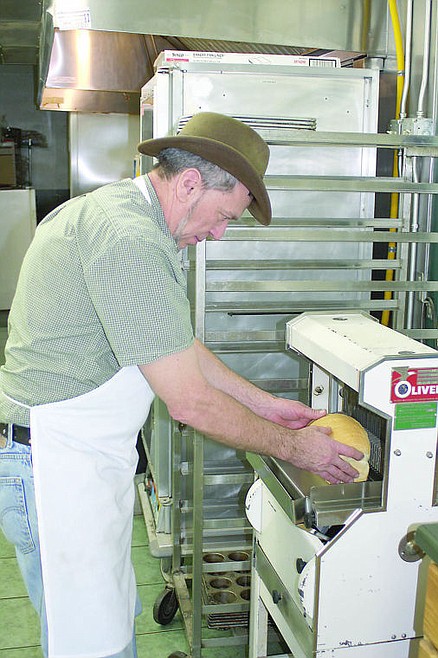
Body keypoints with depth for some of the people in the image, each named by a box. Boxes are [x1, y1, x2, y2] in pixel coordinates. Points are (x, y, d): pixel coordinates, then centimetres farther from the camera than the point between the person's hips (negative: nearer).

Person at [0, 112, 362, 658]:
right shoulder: (131, 240, -25)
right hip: (56, 464, -10)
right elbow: (190, 403, -22)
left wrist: (265, 405, 15)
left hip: (81, 458, 10)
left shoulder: (115, 208, 10)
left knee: (117, 614, 22)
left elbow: (180, 348, 16)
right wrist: (292, 447, -8)